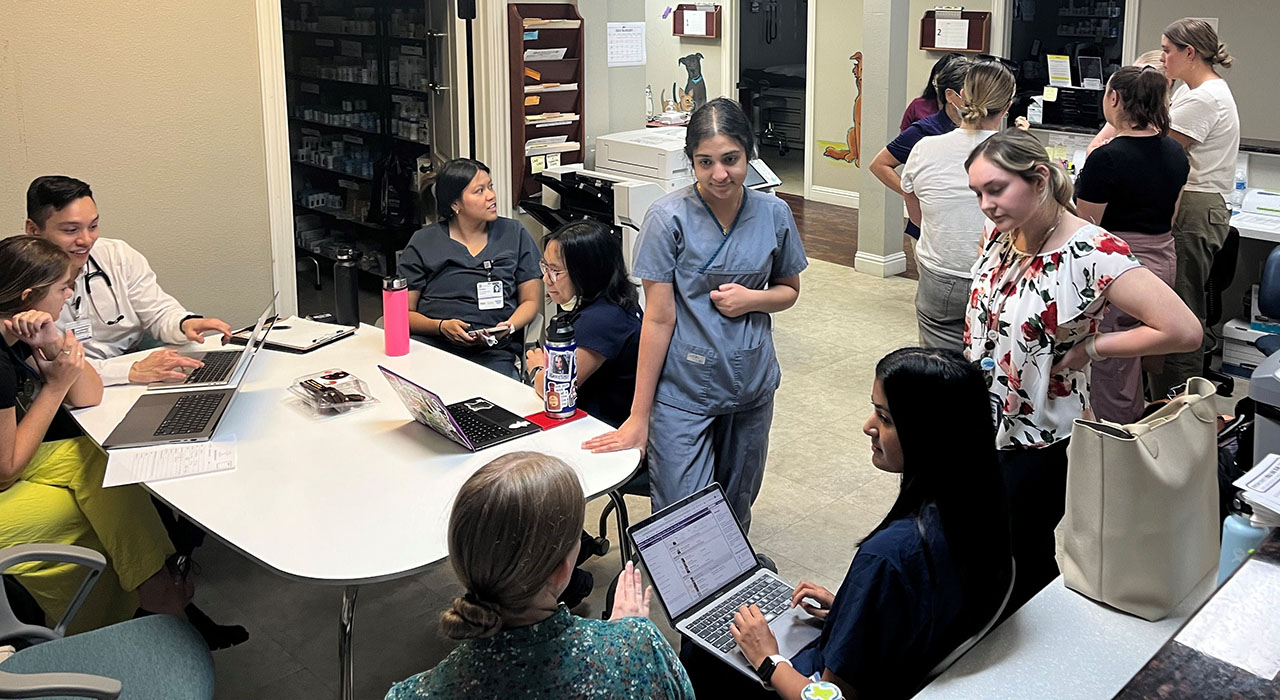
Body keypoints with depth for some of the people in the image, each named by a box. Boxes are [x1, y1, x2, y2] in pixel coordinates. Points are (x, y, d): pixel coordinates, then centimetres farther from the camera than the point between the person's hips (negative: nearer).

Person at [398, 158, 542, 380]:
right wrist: (441, 326, -12)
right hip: (430, 344, 0)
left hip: (492, 354, 0)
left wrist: (510, 326, -7)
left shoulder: (515, 234, 14)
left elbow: (531, 300, 15)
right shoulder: (423, 242, 10)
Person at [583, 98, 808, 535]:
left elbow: (789, 289, 14)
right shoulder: (669, 218, -13)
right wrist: (639, 415, -11)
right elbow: (659, 318, -12)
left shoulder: (774, 214, -2)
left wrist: (753, 299, -11)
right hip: (682, 392, -4)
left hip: (751, 387, 4)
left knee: (735, 513, 17)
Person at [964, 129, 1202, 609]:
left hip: (1039, 448, -7)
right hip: (981, 431, 7)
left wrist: (1088, 348, -20)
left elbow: (1183, 330, -29)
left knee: (1021, 577, 9)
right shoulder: (999, 237, -1)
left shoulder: (1091, 254, -22)